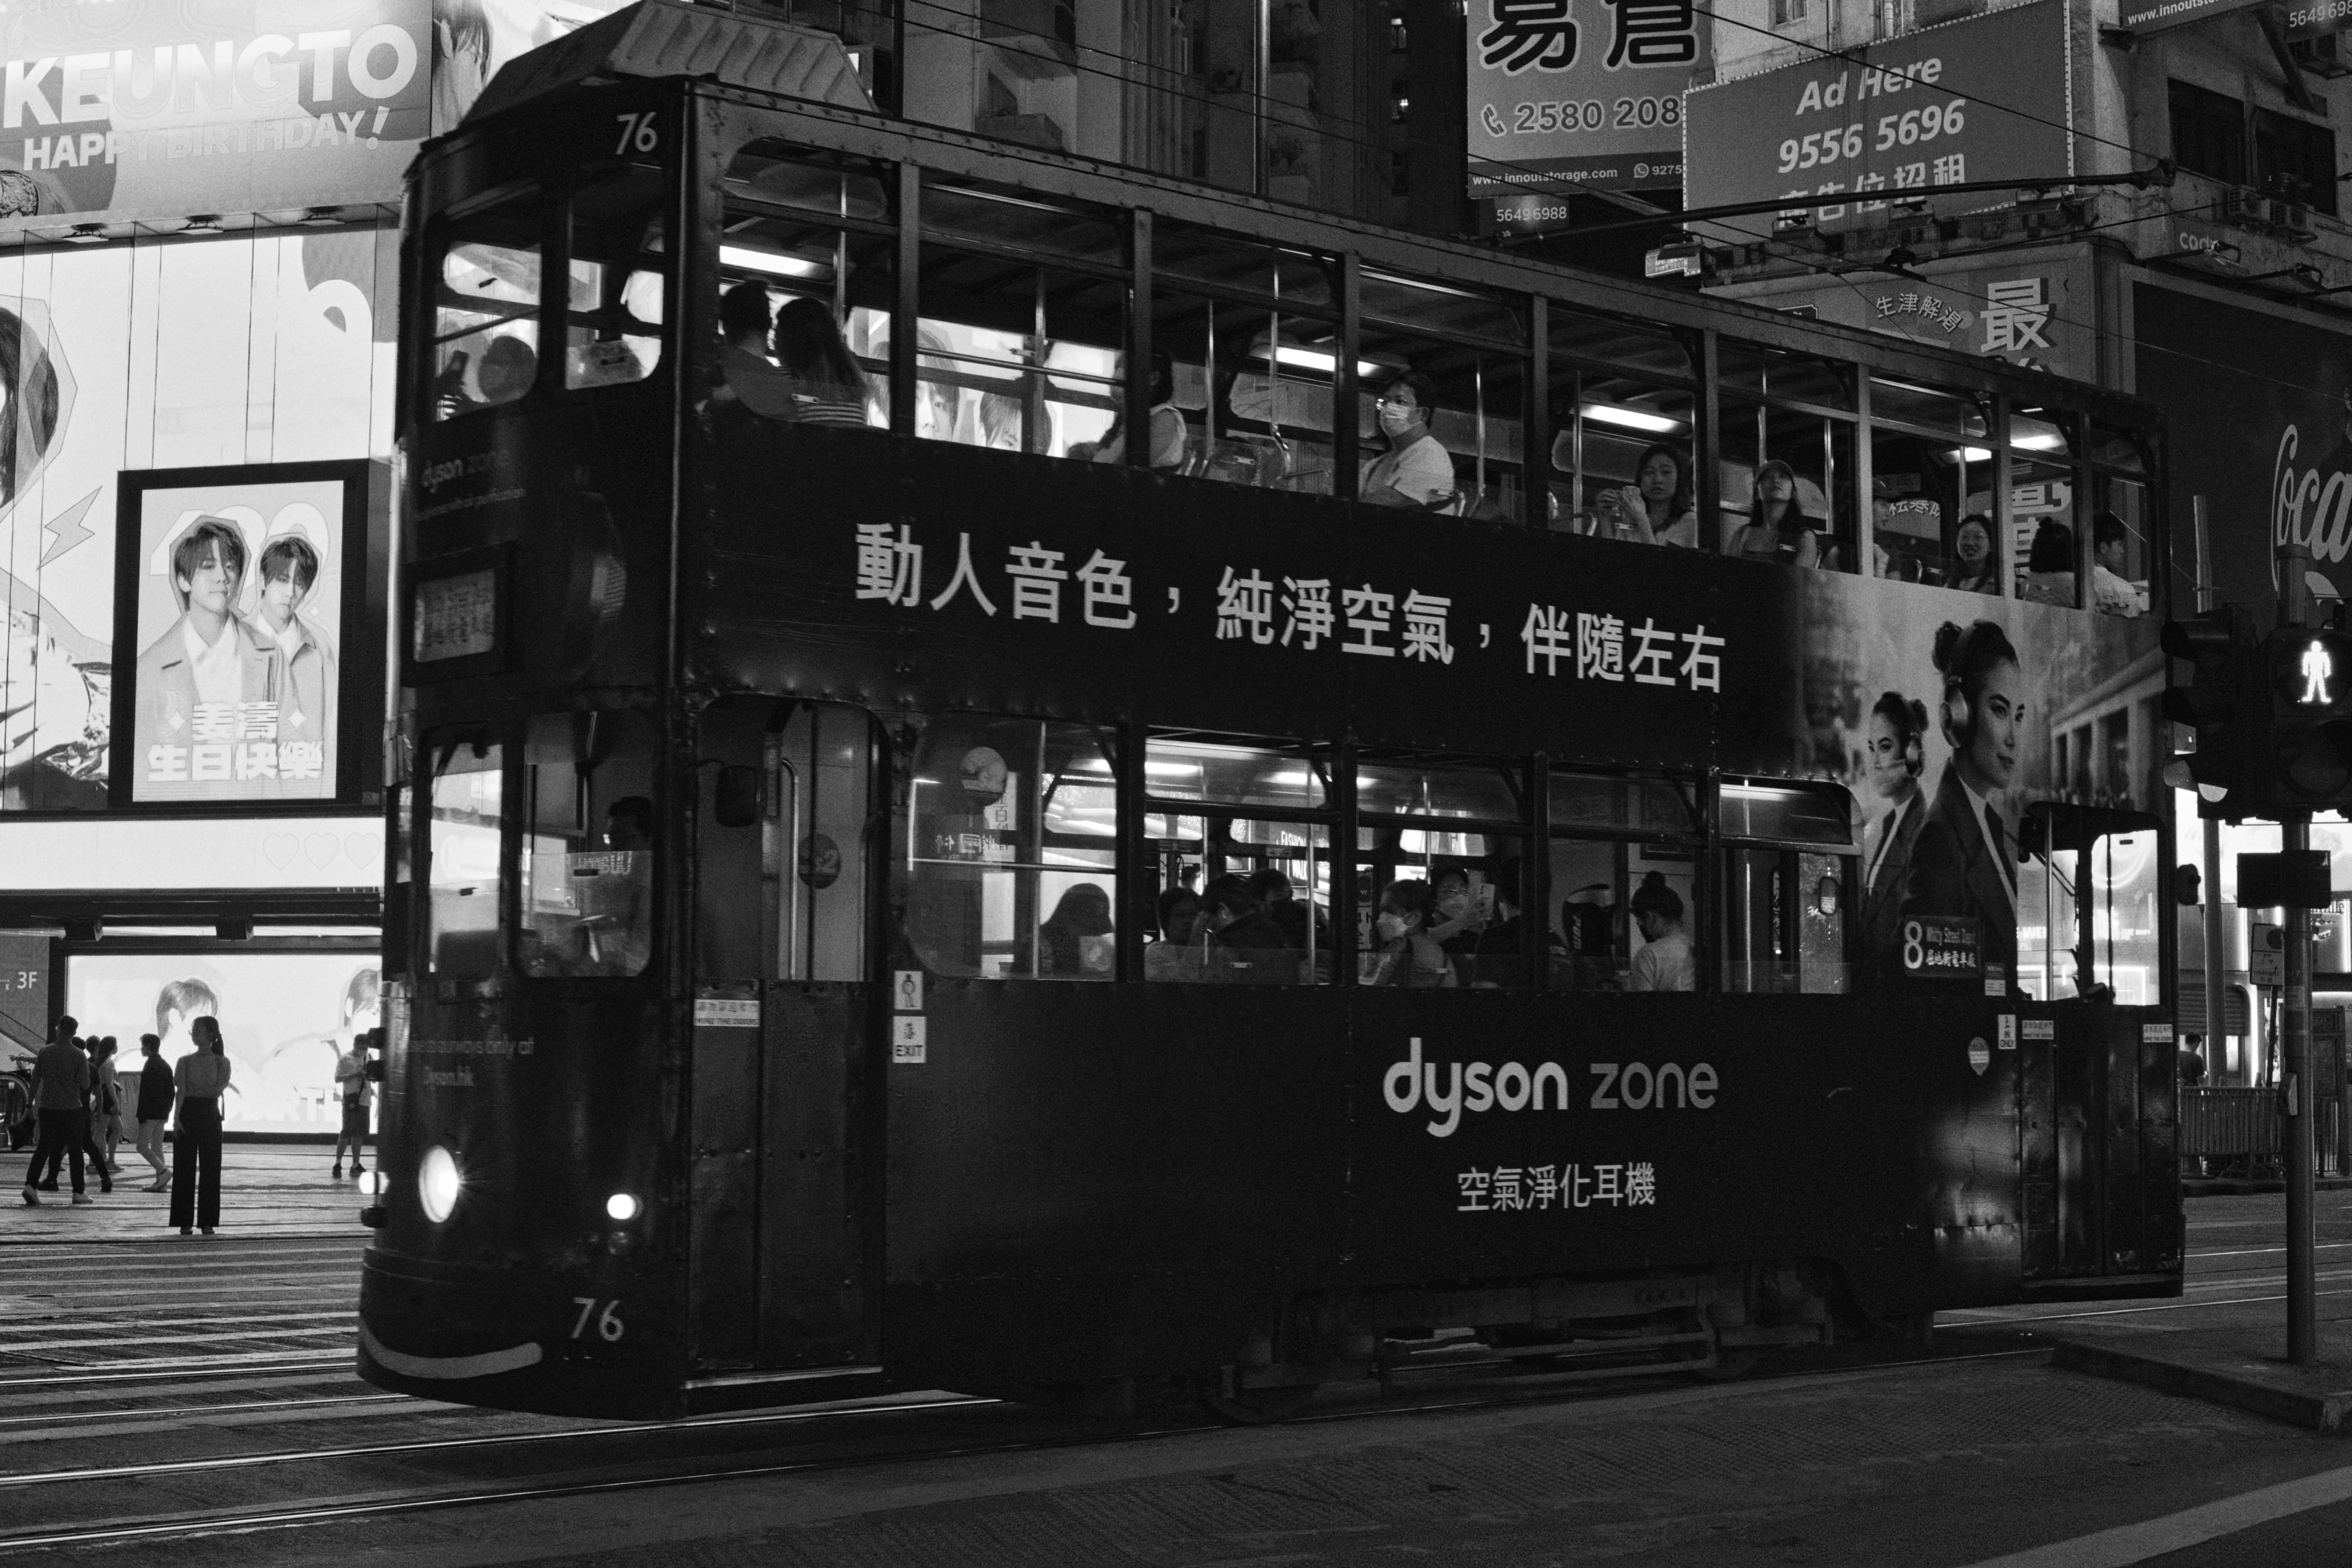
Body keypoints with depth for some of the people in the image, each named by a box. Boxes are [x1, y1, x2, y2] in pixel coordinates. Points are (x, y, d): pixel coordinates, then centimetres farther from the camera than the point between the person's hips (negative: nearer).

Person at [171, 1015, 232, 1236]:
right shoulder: (186, 1061, 6)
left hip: (210, 1115, -1)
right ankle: (185, 1222, 4)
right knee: (184, 1168, -1)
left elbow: (219, 1090, -7)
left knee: (210, 1168, 0)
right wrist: (177, 1117, -15)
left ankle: (207, 1222, 6)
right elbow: (180, 1092, -4)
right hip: (188, 1114, 1)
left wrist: (194, 1091, -11)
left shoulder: (222, 1062, 5)